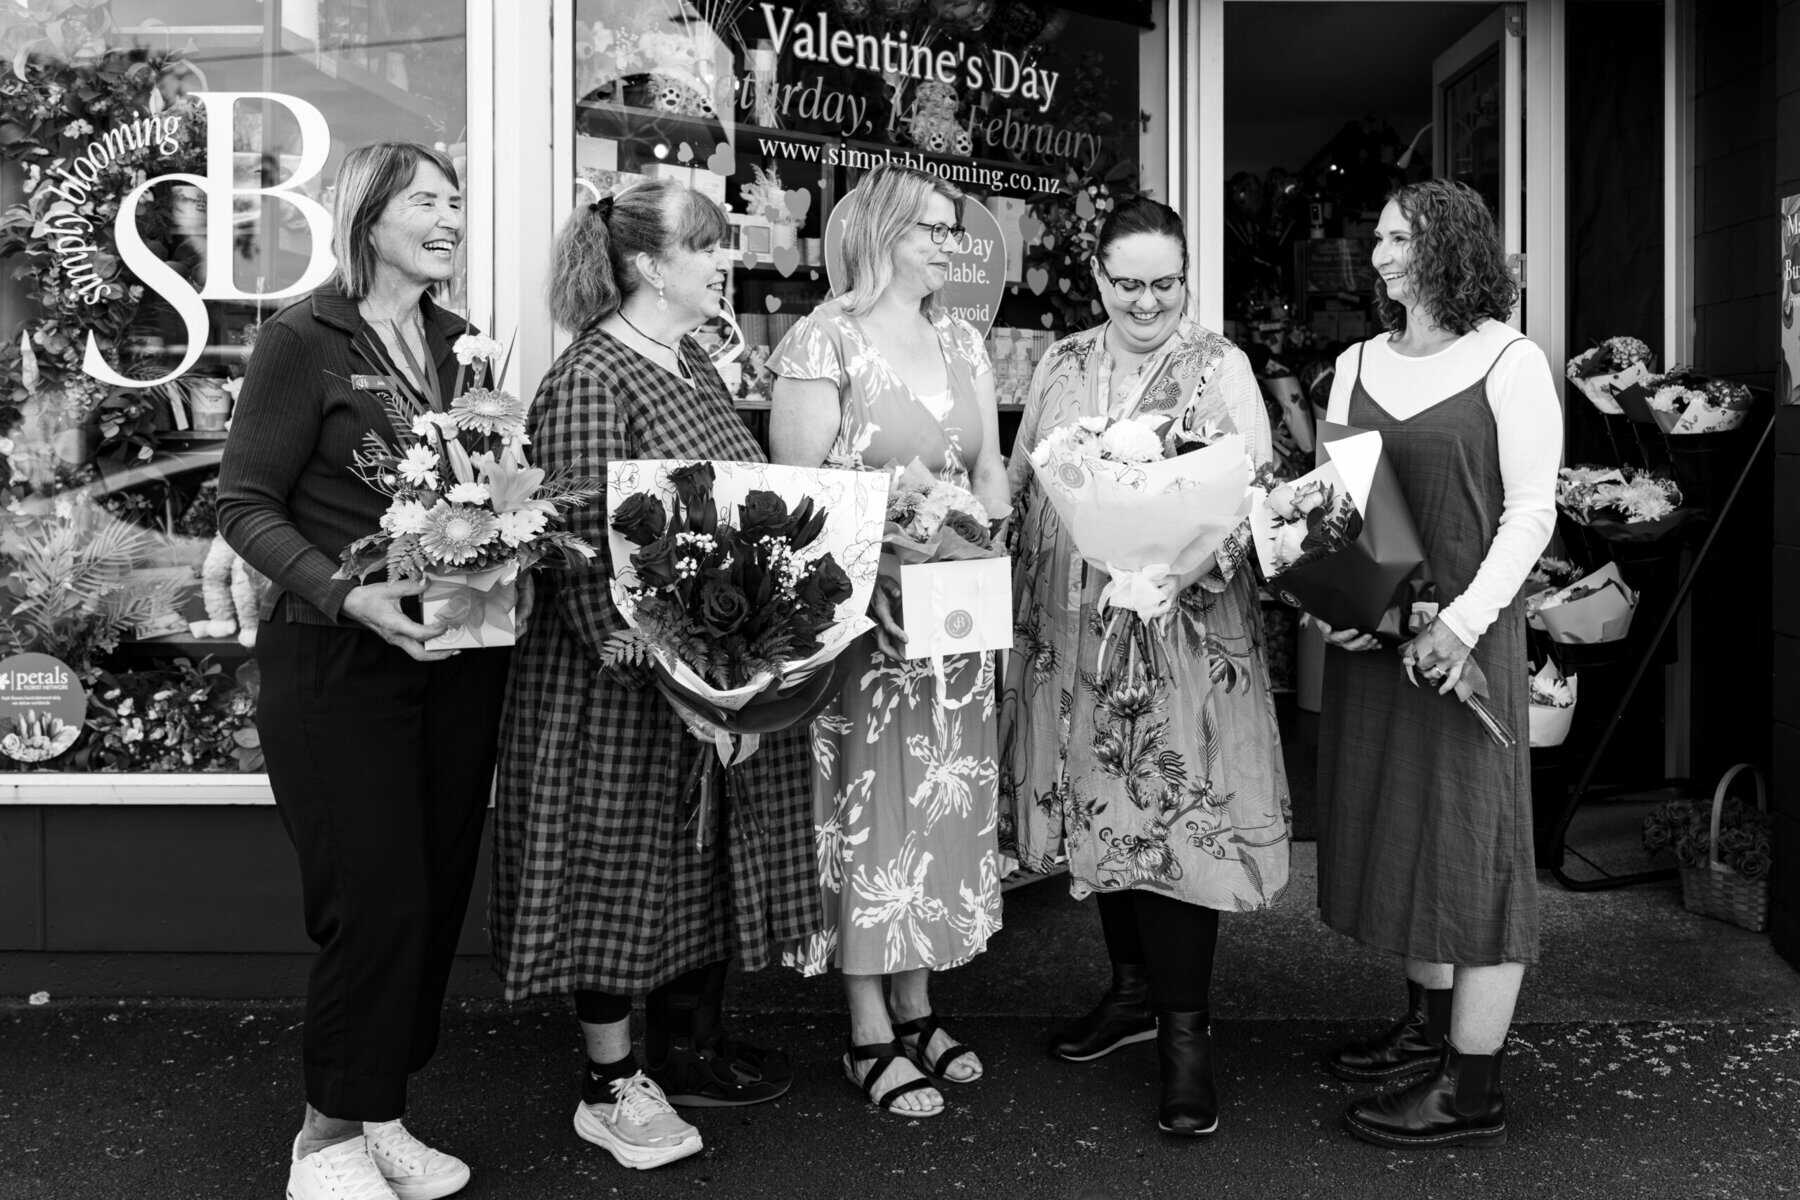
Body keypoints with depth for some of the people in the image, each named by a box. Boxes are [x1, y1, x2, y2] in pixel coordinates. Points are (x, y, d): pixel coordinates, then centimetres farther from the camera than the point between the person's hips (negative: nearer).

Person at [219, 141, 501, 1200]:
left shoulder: (461, 344, 11)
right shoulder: (306, 340, -5)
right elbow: (247, 504, -7)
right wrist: (346, 593, -21)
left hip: (460, 655, 6)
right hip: (338, 659, -6)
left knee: (439, 895, 9)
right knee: (376, 902, -5)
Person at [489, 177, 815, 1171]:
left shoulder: (694, 361, 11)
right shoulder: (589, 379, -16)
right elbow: (583, 549, -22)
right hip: (625, 682, -9)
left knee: (703, 855, 17)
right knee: (621, 864, 4)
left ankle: (689, 1040, 35)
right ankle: (611, 1084, 21)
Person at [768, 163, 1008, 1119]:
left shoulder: (962, 342, 13)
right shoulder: (825, 340, -6)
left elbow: (989, 472, 14)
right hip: (861, 606, -6)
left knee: (942, 798, 10)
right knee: (866, 799, 0)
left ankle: (917, 1008, 24)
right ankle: (870, 1032, 13)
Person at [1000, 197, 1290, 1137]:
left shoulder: (1220, 366, 1)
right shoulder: (1060, 367, 11)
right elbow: (1020, 489, 14)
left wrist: (1201, 557, -24)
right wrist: (1019, 608, 7)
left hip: (1182, 627, -4)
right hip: (1070, 628, 4)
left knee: (1176, 815, -4)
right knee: (1101, 811, 12)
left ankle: (1185, 1030, 9)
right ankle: (1133, 988, 30)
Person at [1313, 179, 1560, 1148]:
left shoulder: (1511, 363, -4)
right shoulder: (1358, 363, 12)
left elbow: (1530, 511, -8)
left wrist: (1464, 621, -19)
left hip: (1465, 631, -6)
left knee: (1470, 837, -1)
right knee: (1395, 822, 12)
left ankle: (1473, 1087, 7)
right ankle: (1428, 1023, 29)